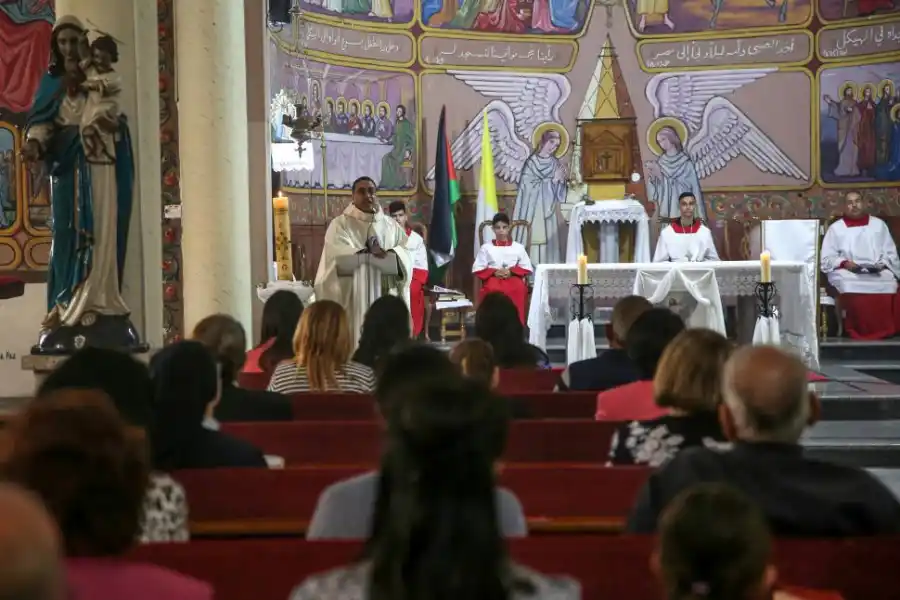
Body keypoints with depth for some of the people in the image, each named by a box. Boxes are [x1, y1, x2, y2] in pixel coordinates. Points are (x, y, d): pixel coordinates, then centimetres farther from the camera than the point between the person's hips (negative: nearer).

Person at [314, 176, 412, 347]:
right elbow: (340, 256, -12)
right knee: (357, 343, -9)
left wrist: (392, 254, -17)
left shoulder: (391, 226, 16)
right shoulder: (340, 224, 5)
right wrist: (368, 253, -18)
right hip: (354, 298, -3)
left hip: (387, 296, 3)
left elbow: (407, 254, 3)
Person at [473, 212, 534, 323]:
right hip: (493, 278, -1)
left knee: (519, 289, -37)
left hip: (513, 277, 1)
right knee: (493, 289, -39)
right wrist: (494, 272, -10)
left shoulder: (518, 247, 13)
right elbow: (477, 269, 6)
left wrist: (511, 271, -9)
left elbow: (527, 268, 9)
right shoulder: (486, 247, 11)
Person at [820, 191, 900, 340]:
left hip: (878, 272, 1)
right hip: (846, 272, -1)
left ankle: (885, 331, -24)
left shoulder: (879, 224, 19)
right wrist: (844, 263, -11)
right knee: (851, 288, -38)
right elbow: (826, 258, 7)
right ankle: (859, 332, -29)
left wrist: (882, 264, -8)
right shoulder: (835, 228, 15)